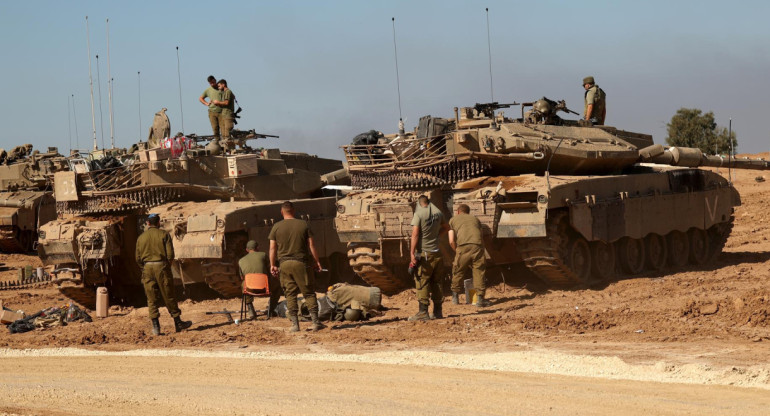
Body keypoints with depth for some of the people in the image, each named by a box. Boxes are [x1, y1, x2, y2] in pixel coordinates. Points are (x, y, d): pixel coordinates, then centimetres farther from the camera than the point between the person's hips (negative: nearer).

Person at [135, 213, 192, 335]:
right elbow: (170, 254, -8)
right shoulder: (164, 235, -1)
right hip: (161, 266, -2)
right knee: (169, 297, 6)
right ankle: (178, 323, 14)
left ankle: (155, 326, 1)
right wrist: (167, 266, 6)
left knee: (151, 299, 5)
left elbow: (138, 258, 6)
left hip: (147, 267, 2)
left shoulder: (141, 237, 7)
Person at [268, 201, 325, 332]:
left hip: (284, 264, 1)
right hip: (301, 263, -1)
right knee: (309, 293, 5)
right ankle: (315, 322, 2)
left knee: (290, 295, 5)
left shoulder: (277, 227, 2)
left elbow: (272, 248, 2)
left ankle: (295, 324, 2)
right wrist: (317, 262, 9)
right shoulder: (303, 224, 2)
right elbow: (311, 245, 2)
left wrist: (273, 265, 11)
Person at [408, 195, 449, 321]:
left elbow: (415, 235, -16)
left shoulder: (418, 214, -10)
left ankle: (423, 312, -9)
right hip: (436, 253, 5)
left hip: (424, 253, -5)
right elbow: (446, 227, 24)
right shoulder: (437, 212, 7)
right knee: (436, 282, 12)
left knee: (422, 283, -4)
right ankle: (437, 311, 16)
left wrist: (412, 253, -16)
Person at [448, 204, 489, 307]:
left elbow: (451, 241, 12)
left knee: (458, 272, 15)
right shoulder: (475, 219, 29)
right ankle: (480, 299, 2)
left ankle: (455, 297, 26)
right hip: (477, 246, 1)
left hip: (463, 246, -1)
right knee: (479, 272, 7)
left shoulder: (453, 220, 22)